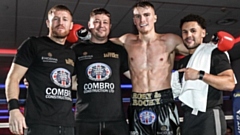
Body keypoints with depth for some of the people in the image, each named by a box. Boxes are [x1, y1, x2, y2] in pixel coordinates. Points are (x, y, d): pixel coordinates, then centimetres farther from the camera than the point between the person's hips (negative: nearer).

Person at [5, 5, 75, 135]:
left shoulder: (72, 54, 17)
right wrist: (14, 109, -14)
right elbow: (13, 78, -2)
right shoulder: (33, 44, 3)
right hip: (39, 122, -5)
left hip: (67, 123, 5)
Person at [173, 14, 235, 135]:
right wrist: (175, 89, 7)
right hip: (188, 117, 7)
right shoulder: (183, 61, 17)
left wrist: (200, 75, -21)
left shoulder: (214, 53, -5)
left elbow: (229, 84, -17)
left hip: (209, 116, -7)